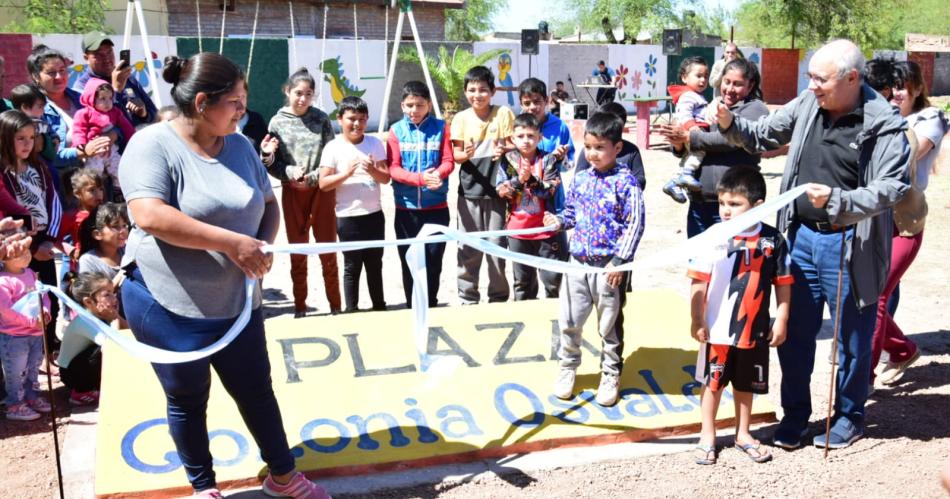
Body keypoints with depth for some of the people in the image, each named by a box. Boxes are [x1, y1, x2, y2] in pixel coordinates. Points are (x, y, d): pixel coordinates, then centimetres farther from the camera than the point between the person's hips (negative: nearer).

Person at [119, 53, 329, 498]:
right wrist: (232, 242, -31)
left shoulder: (239, 145, 4)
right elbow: (150, 216, -29)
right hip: (168, 304, -5)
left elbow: (268, 204, 12)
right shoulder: (153, 144, -15)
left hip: (236, 302, 5)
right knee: (188, 401, 12)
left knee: (257, 390, 15)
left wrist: (263, 244, -11)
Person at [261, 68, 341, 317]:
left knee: (328, 250, 4)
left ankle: (336, 306, 14)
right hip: (292, 193, 0)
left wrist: (312, 177, -14)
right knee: (297, 252, 8)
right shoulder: (277, 122, -1)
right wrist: (290, 172, -20)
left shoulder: (321, 119, 0)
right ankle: (300, 308, 17)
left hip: (321, 190, 0)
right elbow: (272, 165, -2)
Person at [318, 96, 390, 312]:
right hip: (348, 217, -3)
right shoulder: (333, 147, -6)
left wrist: (373, 170, -20)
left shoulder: (375, 143, 2)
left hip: (374, 214, 3)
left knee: (375, 264, 14)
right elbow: (323, 183, -9)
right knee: (352, 266, 5)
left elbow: (386, 178, 0)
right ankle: (351, 310, 15)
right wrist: (346, 173, -22)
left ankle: (379, 306, 25)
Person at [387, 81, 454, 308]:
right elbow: (393, 168, -5)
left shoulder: (440, 128, 3)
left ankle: (430, 307, 18)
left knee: (433, 260, 4)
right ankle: (413, 308, 18)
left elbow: (448, 162, -1)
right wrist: (420, 178, -21)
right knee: (409, 261, 6)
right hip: (406, 208, 0)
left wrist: (438, 174, -23)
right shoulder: (396, 130, 1)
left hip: (436, 206, 0)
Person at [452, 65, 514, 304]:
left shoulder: (503, 114, -3)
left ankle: (499, 296, 20)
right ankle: (467, 297, 18)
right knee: (468, 246, 6)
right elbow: (456, 155, 0)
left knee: (497, 244, 5)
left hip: (496, 188, -1)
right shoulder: (461, 118, 0)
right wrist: (465, 154, -23)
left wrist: (503, 150, -22)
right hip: (469, 189, 1)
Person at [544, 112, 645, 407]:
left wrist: (620, 261, -16)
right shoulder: (580, 179, 6)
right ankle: (568, 367, 32)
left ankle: (611, 375, 26)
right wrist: (559, 221, -5)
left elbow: (635, 224, -12)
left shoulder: (625, 181, -11)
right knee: (569, 321, 11)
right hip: (578, 261, 5)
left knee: (609, 325, 9)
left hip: (608, 265, -5)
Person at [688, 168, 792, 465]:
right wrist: (697, 321, -9)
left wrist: (781, 321, 0)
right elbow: (699, 282, -8)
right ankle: (708, 436, 25)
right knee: (713, 383, 11)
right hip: (717, 329, -1)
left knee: (746, 384, 17)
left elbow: (783, 284, 2)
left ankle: (743, 434, 34)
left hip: (754, 329, 2)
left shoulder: (773, 241, -6)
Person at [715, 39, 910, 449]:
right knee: (794, 332, 13)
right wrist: (731, 125, -4)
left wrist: (836, 199, -34)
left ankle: (850, 416, 31)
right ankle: (795, 414, 30)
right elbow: (764, 136, 15)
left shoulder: (884, 125, -14)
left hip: (848, 244, -5)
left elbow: (891, 188, -19)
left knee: (851, 336, 10)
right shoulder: (807, 104, 1)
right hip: (802, 235, 5)